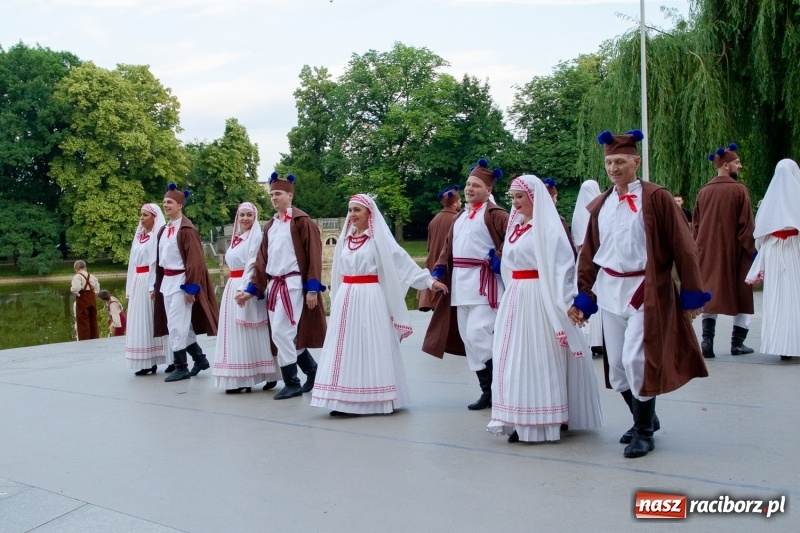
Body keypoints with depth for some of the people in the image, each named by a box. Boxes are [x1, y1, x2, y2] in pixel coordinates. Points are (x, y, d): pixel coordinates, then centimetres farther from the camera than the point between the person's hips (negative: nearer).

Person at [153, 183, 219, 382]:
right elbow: (160, 260, 18)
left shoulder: (186, 229, -13)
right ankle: (200, 358, 26)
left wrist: (190, 287, -19)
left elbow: (195, 261, -17)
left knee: (176, 326, -6)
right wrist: (158, 285, 17)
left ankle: (181, 367, 4)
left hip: (180, 281, -9)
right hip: (167, 281, 9)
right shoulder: (164, 230, 12)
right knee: (181, 325, 13)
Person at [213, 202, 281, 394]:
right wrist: (235, 287, 12)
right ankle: (238, 378, 14)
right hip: (232, 286, 9)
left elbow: (252, 265, -16)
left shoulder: (256, 236, -9)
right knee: (235, 332, 9)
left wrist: (243, 289, -24)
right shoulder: (237, 237, 17)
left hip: (246, 287, -9)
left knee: (246, 333, -5)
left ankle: (245, 379, -1)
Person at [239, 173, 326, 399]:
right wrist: (252, 289, 10)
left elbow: (314, 255, -11)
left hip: (293, 285, -7)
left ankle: (292, 383, 2)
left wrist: (313, 288, -15)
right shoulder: (269, 226, 15)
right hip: (274, 285, 8)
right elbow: (262, 260, 16)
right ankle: (312, 370, 28)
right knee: (289, 334, 10)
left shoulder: (302, 221, -7)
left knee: (281, 332, -10)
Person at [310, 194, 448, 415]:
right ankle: (344, 400, 7)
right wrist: (337, 299, 21)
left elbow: (403, 260, -7)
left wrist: (429, 281, -10)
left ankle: (377, 399, 5)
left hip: (370, 299, -6)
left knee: (371, 348, -3)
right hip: (346, 299, 6)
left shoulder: (379, 238, -4)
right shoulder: (345, 238, 13)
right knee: (346, 348, 4)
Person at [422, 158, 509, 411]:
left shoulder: (493, 213, -6)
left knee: (478, 335, -16)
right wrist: (438, 273, 7)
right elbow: (448, 246, 17)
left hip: (483, 283, -8)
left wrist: (500, 258, -20)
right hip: (461, 283, 9)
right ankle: (487, 390, 17)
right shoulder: (461, 216, 18)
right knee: (467, 337, 8)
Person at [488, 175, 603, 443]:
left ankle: (540, 423, 7)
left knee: (538, 358, -2)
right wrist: (510, 296, 15)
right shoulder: (515, 225, 15)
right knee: (514, 358, 8)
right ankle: (520, 420, 17)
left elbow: (563, 267, -16)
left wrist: (561, 306, -20)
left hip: (539, 299, -8)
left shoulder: (547, 227, -10)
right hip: (515, 300, 8)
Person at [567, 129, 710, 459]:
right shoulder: (600, 206, 9)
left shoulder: (656, 198, -6)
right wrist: (583, 298, 8)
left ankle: (644, 432, 11)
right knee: (616, 366, 9)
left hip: (645, 292, -5)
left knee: (636, 361, -10)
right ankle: (645, 419, 33)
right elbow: (589, 255, 11)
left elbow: (683, 248, -6)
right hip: (610, 292, 5)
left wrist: (692, 294, -8)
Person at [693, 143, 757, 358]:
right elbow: (746, 224, -11)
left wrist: (699, 248, 17)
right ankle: (737, 343, 13)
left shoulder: (704, 191, 4)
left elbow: (696, 225, 9)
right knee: (741, 294, 10)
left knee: (711, 293, 9)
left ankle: (707, 340, -4)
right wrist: (752, 250, -3)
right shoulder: (739, 189, -10)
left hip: (708, 252, 4)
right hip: (734, 251, -4)